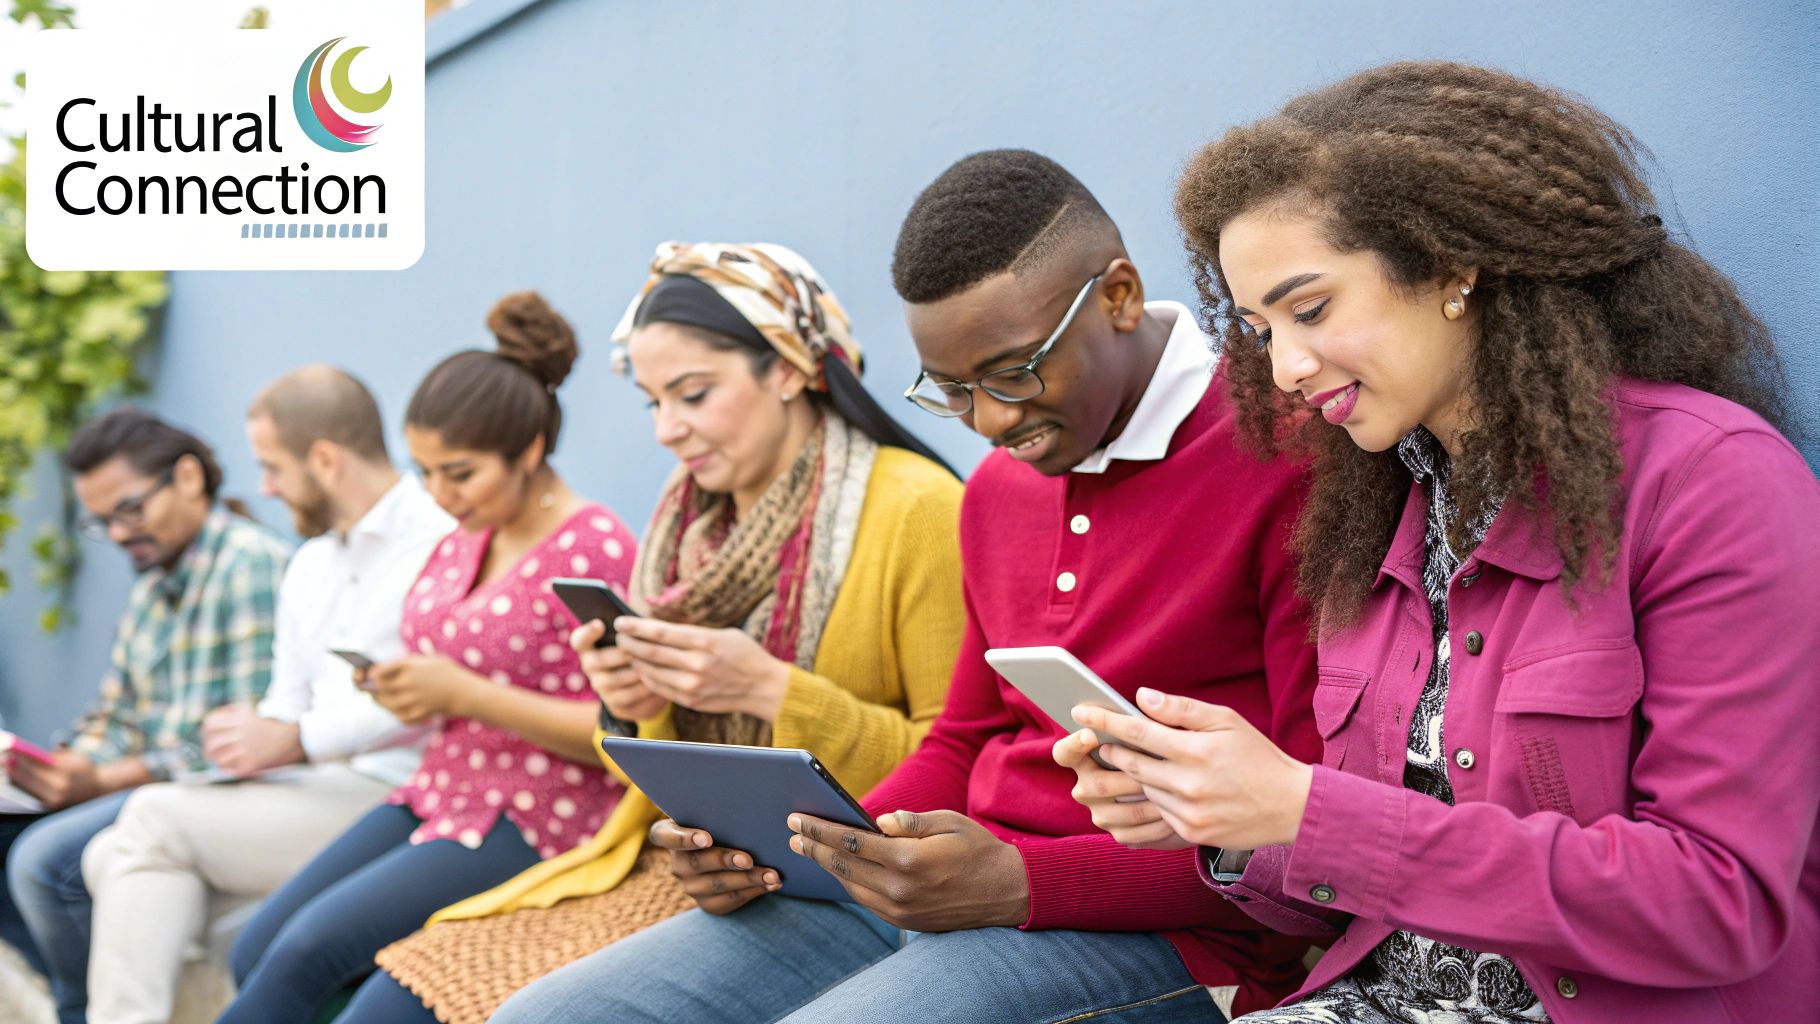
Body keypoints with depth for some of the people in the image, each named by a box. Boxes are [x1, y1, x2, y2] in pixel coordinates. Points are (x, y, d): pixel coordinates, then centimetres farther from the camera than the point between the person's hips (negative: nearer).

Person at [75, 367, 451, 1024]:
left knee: (156, 818, -17)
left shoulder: (438, 540, -8)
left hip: (389, 798, -9)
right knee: (113, 856, -9)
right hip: (315, 795, 9)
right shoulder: (309, 565, 24)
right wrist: (254, 739, 2)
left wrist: (295, 740, -15)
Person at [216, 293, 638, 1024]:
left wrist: (465, 693, -21)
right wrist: (409, 694, -2)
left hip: (534, 822, -8)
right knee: (255, 952, -3)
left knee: (309, 949, -20)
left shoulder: (594, 550, -14)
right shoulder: (466, 540, 10)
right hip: (440, 793, 8)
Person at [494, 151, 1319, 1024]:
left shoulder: (1280, 462, -10)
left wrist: (1024, 883, -21)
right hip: (940, 890, 8)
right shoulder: (997, 485, 17)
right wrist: (793, 849, 6)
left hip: (1157, 939, -8)